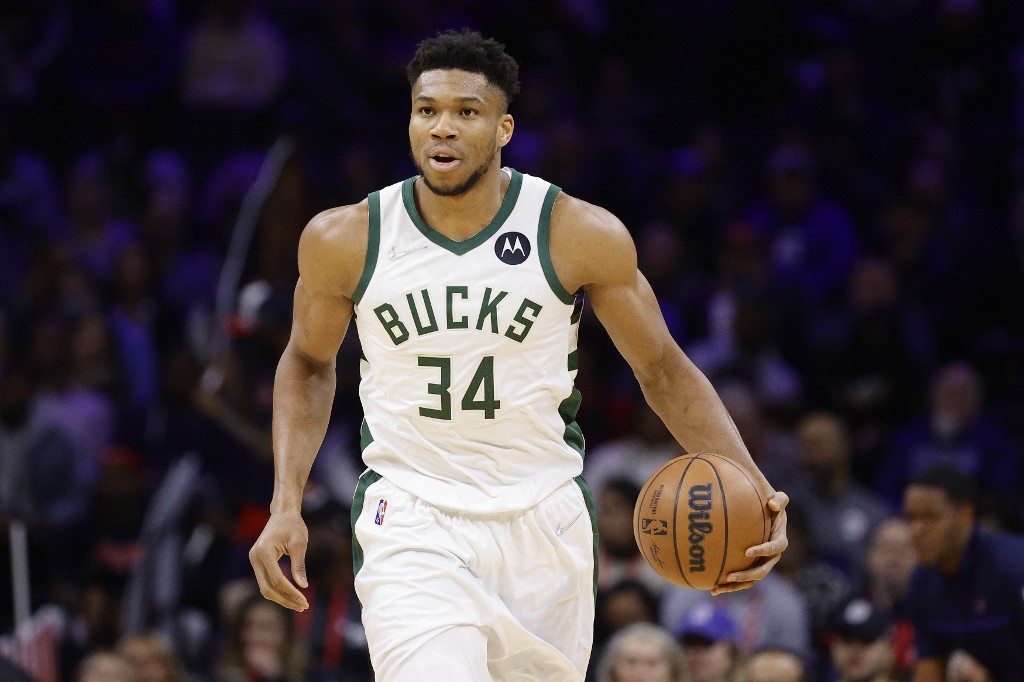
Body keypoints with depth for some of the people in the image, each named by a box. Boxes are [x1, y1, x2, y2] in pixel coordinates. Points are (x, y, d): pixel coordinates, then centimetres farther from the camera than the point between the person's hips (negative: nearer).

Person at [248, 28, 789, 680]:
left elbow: (663, 369, 3)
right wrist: (287, 504, 1)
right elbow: (308, 362, 13)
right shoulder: (344, 241, -6)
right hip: (410, 522, -1)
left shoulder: (582, 235, -9)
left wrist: (751, 487, -10)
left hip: (543, 524, 2)